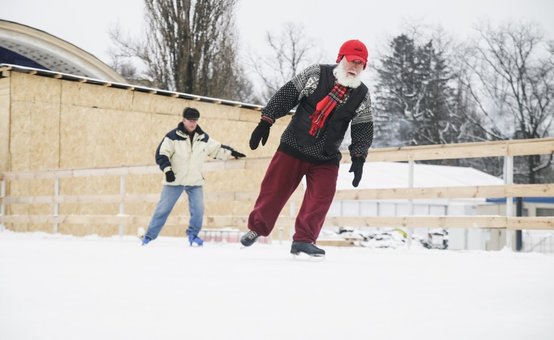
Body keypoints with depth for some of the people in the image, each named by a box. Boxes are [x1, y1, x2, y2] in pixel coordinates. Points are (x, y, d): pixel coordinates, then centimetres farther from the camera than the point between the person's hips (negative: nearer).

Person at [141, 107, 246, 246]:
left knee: (198, 210, -5)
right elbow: (161, 153, -10)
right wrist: (167, 169, -21)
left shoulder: (204, 138, 3)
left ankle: (193, 234, 16)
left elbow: (217, 149, 15)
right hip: (175, 181, -3)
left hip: (195, 182, 3)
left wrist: (231, 152, 5)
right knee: (163, 209, -1)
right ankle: (149, 237, 8)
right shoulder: (173, 136, -10)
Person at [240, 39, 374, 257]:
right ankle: (257, 227, 24)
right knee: (273, 189, 5)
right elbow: (286, 95, -6)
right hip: (293, 147, -2)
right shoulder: (316, 74, -10)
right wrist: (266, 122, -9)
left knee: (320, 199, -8)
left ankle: (304, 240, 3)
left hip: (326, 159, 2)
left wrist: (358, 158, -10)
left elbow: (363, 130, 0)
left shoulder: (362, 96, -4)